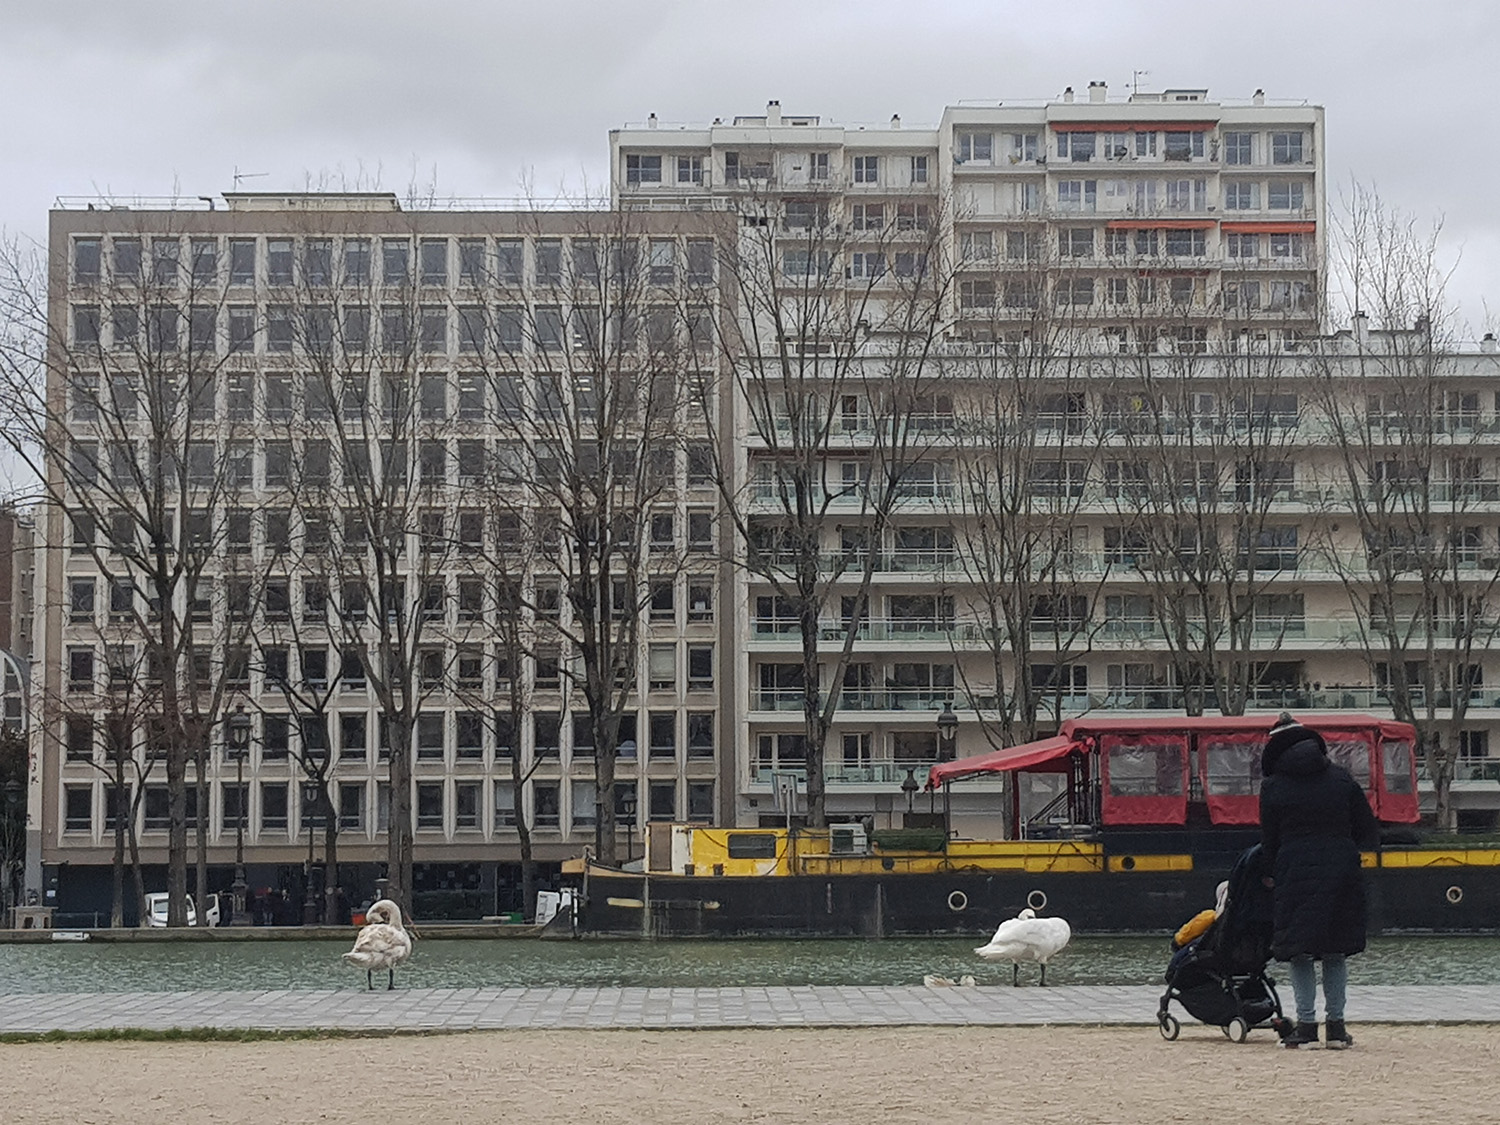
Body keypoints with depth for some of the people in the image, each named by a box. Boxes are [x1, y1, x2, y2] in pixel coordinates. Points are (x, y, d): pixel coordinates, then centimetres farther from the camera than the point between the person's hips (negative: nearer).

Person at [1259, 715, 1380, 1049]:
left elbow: (1269, 839, 4)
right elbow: (1368, 830, 9)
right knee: (1335, 952, 10)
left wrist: (1271, 875, 15)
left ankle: (1306, 1023, -2)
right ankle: (1336, 1024, 8)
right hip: (1341, 871, 3)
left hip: (1295, 872, -2)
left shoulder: (1272, 786, 2)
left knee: (1299, 952, 3)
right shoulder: (1341, 778, 8)